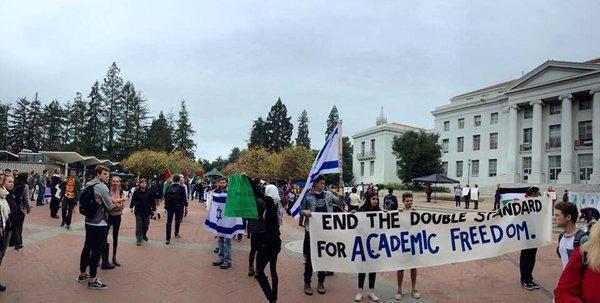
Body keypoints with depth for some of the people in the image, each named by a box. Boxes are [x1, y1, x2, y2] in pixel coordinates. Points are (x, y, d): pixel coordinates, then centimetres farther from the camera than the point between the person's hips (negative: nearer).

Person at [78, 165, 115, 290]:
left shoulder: (88, 185, 7)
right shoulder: (102, 187, -18)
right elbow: (110, 206, -16)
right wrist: (115, 205, 6)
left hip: (89, 222, 8)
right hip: (100, 224, -8)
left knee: (87, 248, 18)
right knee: (96, 251, -1)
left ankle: (82, 274, 31)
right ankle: (92, 281, 6)